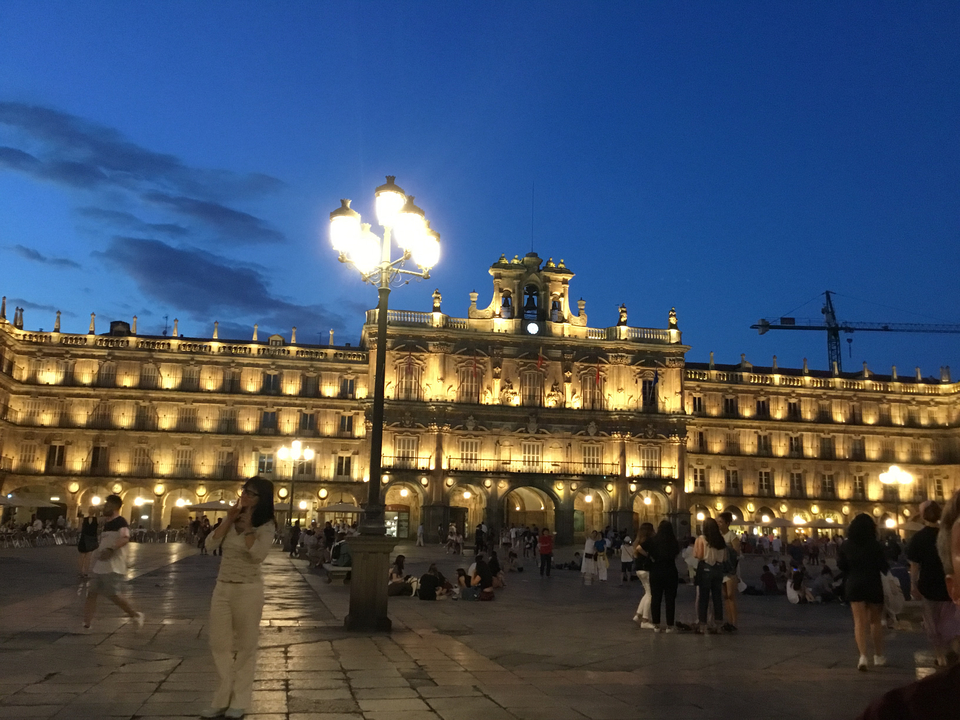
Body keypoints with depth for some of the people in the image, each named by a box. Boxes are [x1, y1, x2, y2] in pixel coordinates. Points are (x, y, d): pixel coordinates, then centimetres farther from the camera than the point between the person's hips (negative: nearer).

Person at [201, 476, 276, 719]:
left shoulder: (266, 526, -9)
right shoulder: (234, 519, 7)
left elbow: (258, 554, -25)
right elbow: (211, 543, -2)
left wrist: (248, 525, -19)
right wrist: (229, 519, -10)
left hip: (248, 590, -6)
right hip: (222, 588, 6)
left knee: (245, 646, 4)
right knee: (219, 644, 8)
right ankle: (223, 699, 20)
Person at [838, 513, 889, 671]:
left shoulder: (846, 545, -3)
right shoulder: (875, 545, -12)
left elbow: (841, 565, 5)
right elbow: (883, 566, -11)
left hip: (854, 586, 1)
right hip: (873, 585, -1)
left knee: (859, 621, 1)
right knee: (875, 620, 14)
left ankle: (863, 656, -13)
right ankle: (878, 656, 23)